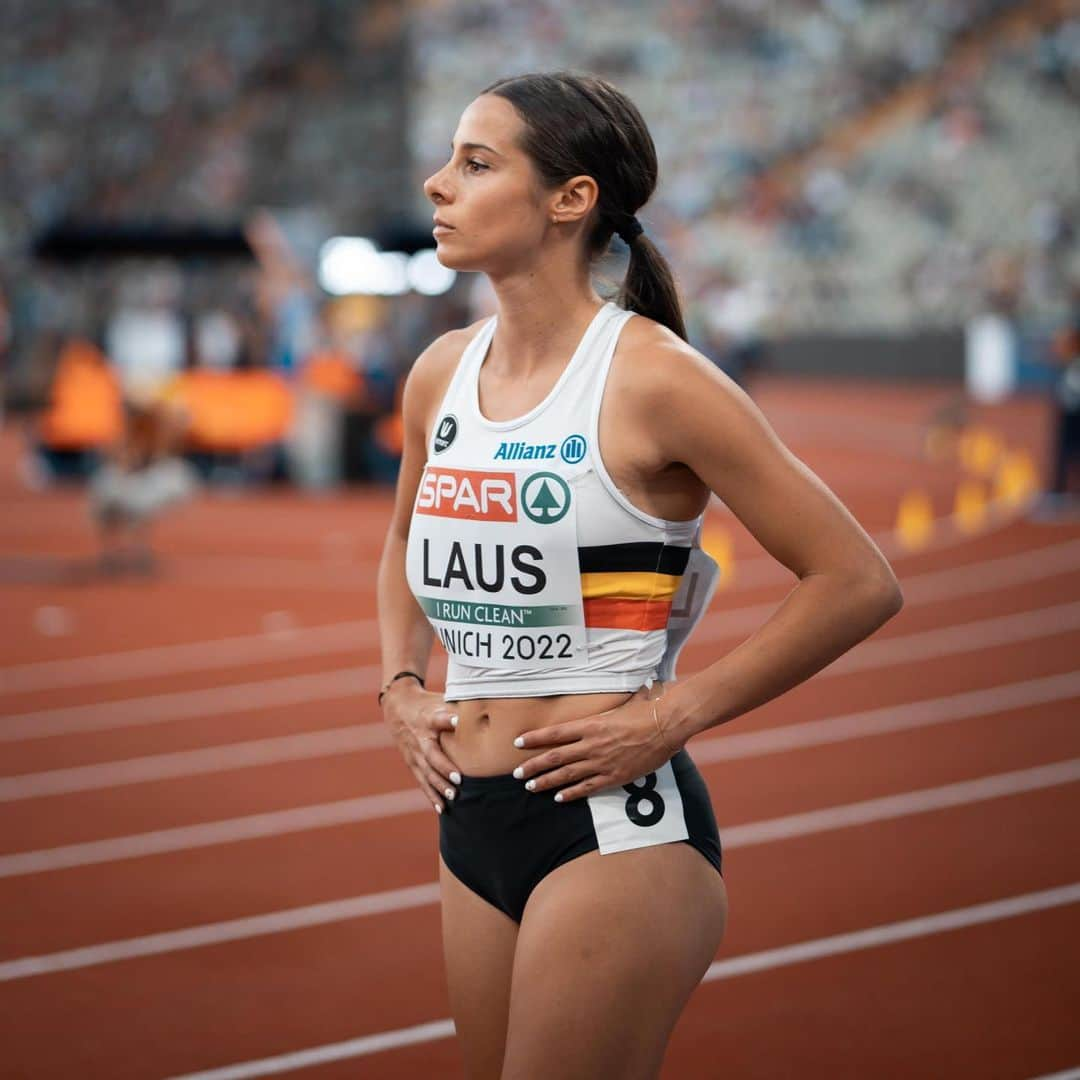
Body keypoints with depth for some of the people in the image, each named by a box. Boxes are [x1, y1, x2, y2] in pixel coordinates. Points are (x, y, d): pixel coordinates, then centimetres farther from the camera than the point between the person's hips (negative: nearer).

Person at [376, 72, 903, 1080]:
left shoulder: (649, 376, -12)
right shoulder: (442, 372, 7)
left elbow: (857, 582, -11)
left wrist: (671, 716, -13)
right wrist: (400, 686, 11)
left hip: (611, 824, -7)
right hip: (473, 825, 7)